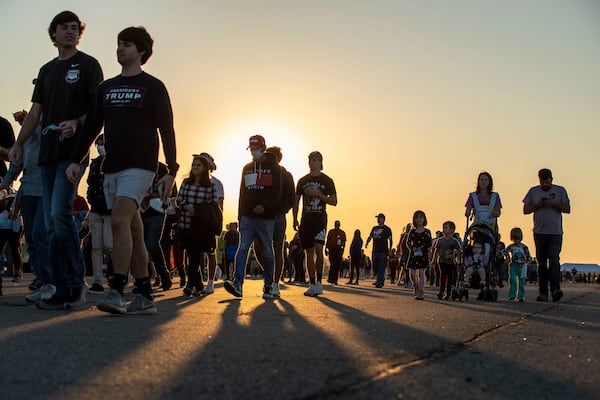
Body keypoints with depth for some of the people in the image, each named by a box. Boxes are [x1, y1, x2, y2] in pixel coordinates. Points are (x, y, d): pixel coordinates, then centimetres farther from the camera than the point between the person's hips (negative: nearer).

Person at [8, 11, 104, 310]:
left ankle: (77, 283, -10)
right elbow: (35, 112, 20)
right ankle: (61, 291, 6)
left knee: (60, 213, -20)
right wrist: (19, 143, 9)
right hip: (48, 152, 7)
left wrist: (77, 123, -22)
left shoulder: (88, 65, 5)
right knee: (52, 224, 3)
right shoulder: (46, 70, 22)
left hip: (74, 150, -6)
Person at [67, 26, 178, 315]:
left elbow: (167, 131, 0)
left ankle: (116, 292, -21)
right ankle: (145, 297, 8)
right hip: (112, 168, 6)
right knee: (132, 230, 4)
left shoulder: (153, 87, 2)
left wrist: (171, 171, -6)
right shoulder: (106, 88, 17)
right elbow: (91, 127, 14)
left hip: (139, 166, -6)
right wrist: (75, 160, 3)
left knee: (120, 221, -21)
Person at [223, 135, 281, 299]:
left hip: (266, 217, -3)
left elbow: (276, 191, -6)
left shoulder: (273, 167, 3)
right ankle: (237, 283, -19)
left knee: (267, 252, 2)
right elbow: (242, 192, 19)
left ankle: (268, 286, 11)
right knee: (242, 248, -10)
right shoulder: (247, 168, 18)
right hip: (247, 216, 4)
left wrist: (264, 205, -22)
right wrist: (240, 215, 13)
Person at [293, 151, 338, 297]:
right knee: (309, 252, 5)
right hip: (306, 219, 3)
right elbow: (296, 201, 15)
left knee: (318, 249, -19)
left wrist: (318, 194, -11)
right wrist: (295, 219, 6)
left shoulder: (327, 180, 4)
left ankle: (319, 282, -13)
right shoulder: (302, 181, 12)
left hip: (320, 219, -3)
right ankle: (312, 284, 11)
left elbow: (334, 201, 2)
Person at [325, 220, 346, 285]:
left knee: (337, 266, 3)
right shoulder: (331, 232, 6)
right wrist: (326, 249, 2)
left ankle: (335, 280, 9)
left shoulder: (342, 233, 7)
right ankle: (331, 279, -13)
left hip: (339, 250, 2)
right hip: (331, 250, -2)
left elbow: (344, 243, 5)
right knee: (332, 264, -14)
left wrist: (342, 250, -7)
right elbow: (327, 241, 9)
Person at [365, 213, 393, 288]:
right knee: (375, 267, 10)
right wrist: (367, 243, 0)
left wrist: (390, 250, -16)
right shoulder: (374, 228, 16)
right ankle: (382, 279, 30)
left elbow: (390, 239, -5)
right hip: (375, 251, 6)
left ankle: (379, 283, -4)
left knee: (381, 268, -7)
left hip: (383, 251, -6)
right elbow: (370, 237, 20)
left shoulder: (387, 229, -1)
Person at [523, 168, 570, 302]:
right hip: (539, 232, 2)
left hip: (556, 232, -2)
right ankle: (543, 293, 8)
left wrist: (553, 203, -12)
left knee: (554, 261, -14)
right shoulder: (533, 191, 11)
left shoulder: (560, 190, 7)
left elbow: (567, 209, 2)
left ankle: (555, 290, -20)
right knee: (541, 263, 5)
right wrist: (538, 205, -8)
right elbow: (526, 210, 8)